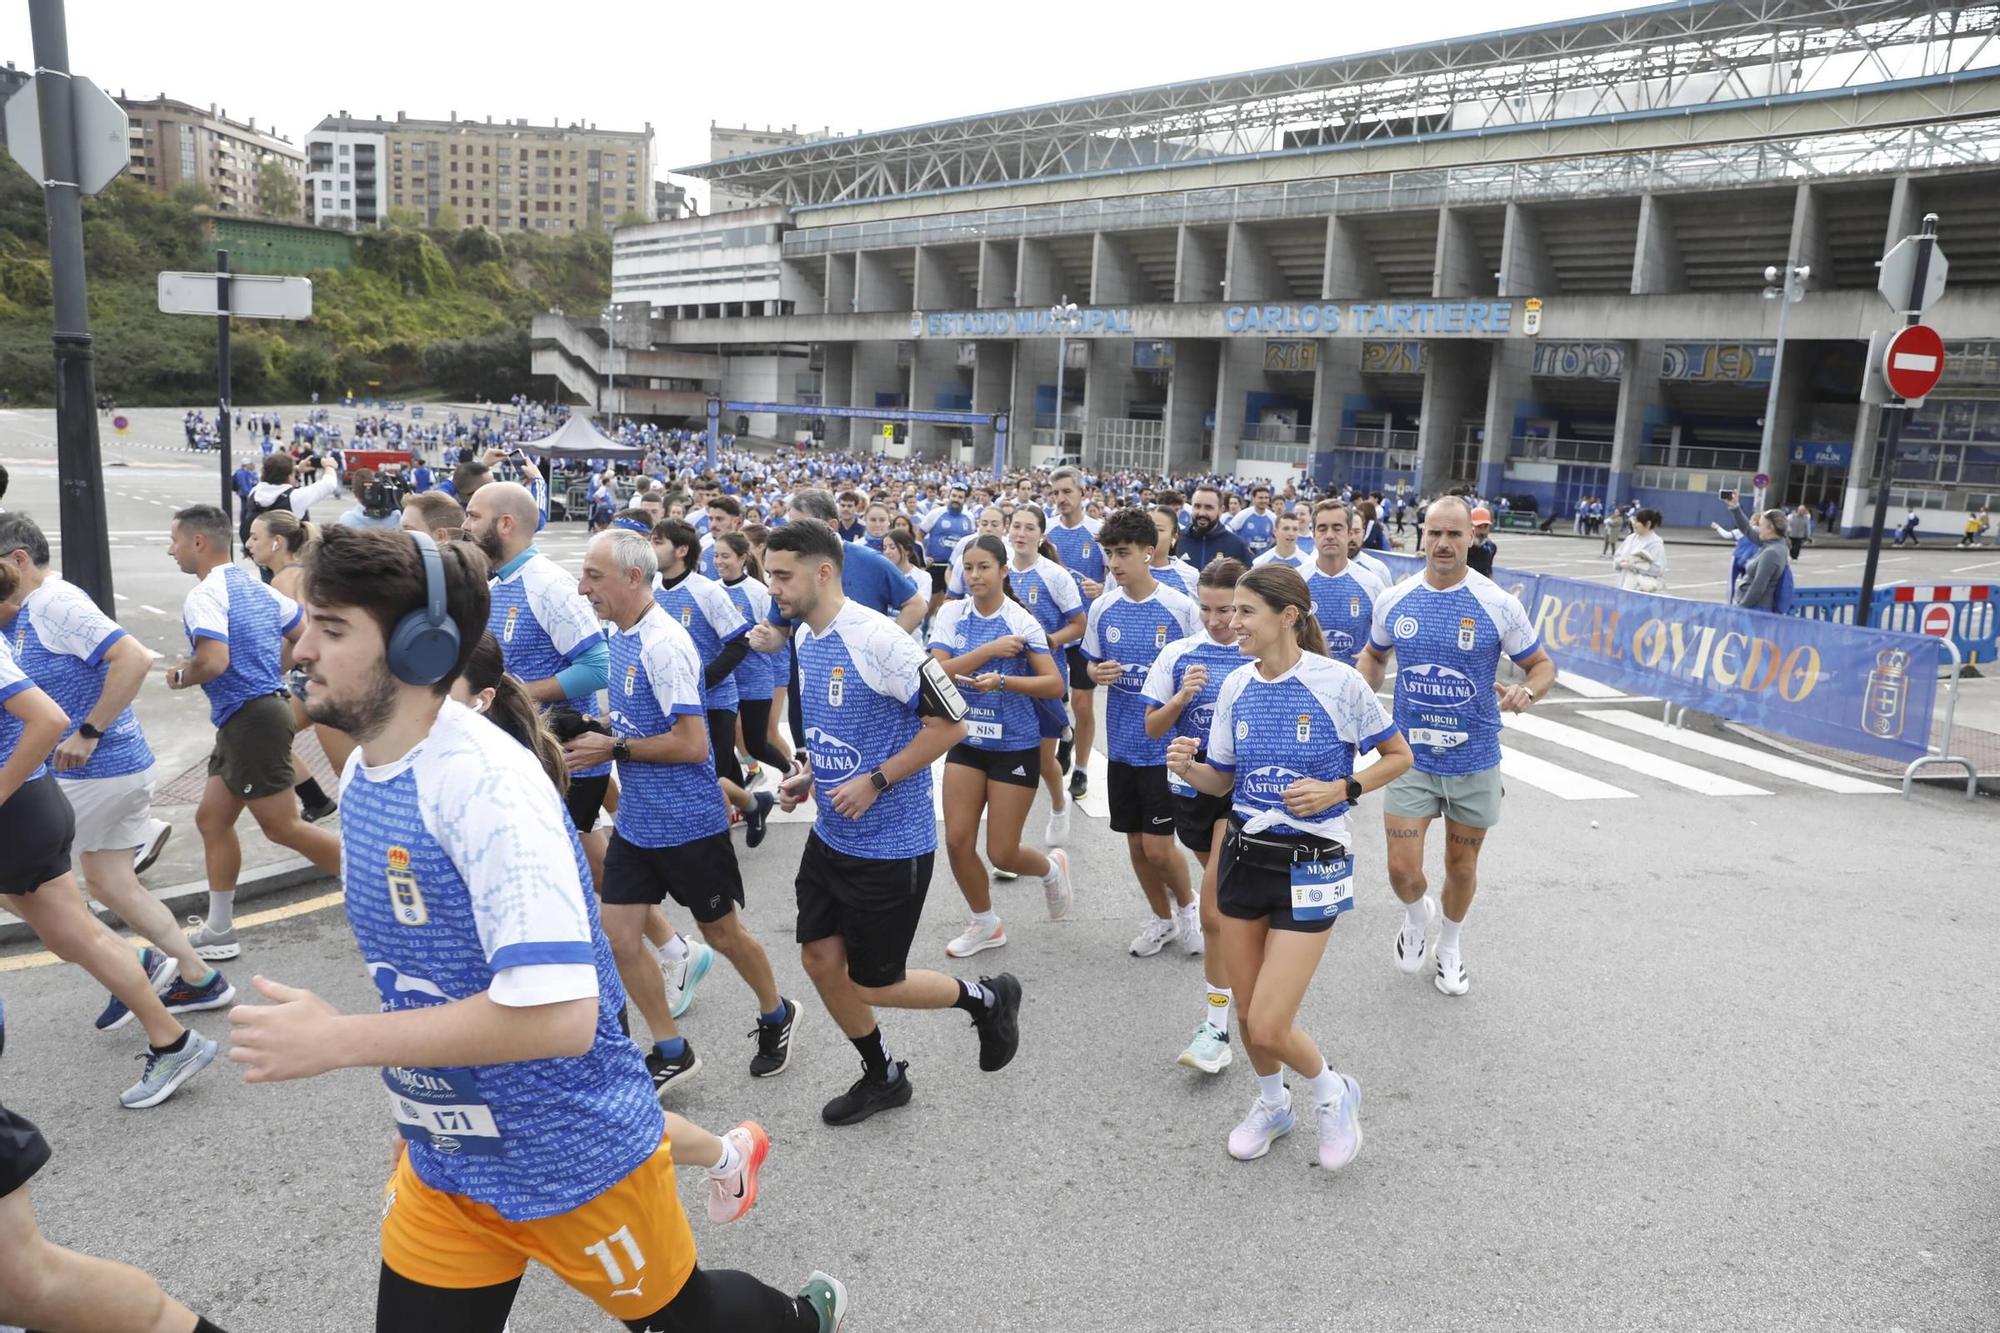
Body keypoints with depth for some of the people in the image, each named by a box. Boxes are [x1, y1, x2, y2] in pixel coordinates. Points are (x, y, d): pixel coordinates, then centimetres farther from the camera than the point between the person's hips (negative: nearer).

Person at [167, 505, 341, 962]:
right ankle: (218, 930, 21)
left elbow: (213, 662, -26)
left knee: (282, 827, -4)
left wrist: (180, 676, -7)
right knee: (212, 819, 14)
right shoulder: (256, 587, 13)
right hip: (240, 721, 10)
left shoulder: (205, 595, -15)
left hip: (250, 719, -10)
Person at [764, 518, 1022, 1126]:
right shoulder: (805, 640, 5)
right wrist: (808, 777, 4)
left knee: (871, 983, 2)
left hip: (890, 845, -8)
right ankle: (882, 1076, 33)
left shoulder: (878, 638, -22)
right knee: (820, 959, 12)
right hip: (830, 836, 8)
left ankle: (987, 998, 27)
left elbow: (950, 722, -21)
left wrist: (875, 781, -21)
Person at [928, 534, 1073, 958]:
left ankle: (1052, 868, 35)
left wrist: (1003, 681, -28)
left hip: (1015, 746, -4)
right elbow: (939, 672, -14)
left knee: (1001, 853, 0)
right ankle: (985, 923, 26)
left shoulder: (1022, 621, -12)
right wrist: (990, 649, -21)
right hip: (966, 741, 4)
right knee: (957, 841, 2)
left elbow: (1055, 685, -16)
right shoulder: (952, 613, -2)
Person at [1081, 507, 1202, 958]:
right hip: (1123, 743, 5)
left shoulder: (1181, 608, -11)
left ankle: (1186, 904, 27)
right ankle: (1162, 918, 34)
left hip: (1168, 744, -4)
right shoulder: (1103, 608, 2)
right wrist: (1097, 673, -8)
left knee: (1158, 846, -4)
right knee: (1135, 842, 13)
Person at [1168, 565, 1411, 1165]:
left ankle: (1333, 1093, 23)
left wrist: (1337, 790, -17)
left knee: (1269, 1027, -8)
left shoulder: (1339, 682, -13)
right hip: (1244, 856, 5)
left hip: (1310, 864, -5)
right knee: (1249, 1011, 14)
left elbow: (1398, 757, -2)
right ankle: (1271, 1104, 43)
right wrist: (1189, 768, -13)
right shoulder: (1236, 686, 1)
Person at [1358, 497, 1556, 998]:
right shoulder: (1394, 600, -3)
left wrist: (1528, 690, -23)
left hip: (1474, 759, -1)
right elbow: (1373, 656, 15)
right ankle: (1417, 915, 31)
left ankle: (1450, 944, 42)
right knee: (1402, 869, -5)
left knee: (1461, 866, 14)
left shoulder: (1498, 605, -10)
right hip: (1411, 756, 1)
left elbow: (1543, 664, -1)